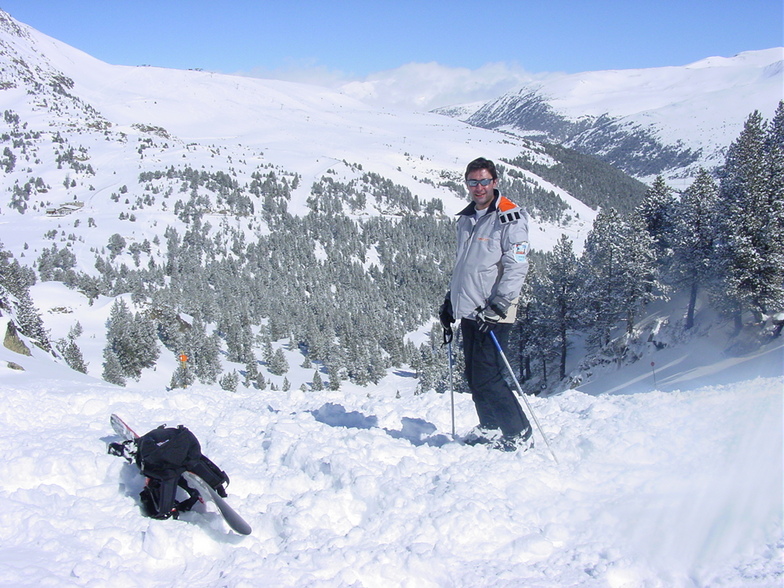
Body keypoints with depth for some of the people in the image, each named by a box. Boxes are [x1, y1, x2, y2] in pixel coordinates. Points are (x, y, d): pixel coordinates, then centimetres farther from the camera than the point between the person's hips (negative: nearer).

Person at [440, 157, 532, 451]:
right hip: (468, 312, 8)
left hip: (492, 315, -7)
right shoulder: (466, 219, 17)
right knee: (474, 378, 11)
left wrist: (497, 306, -20)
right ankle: (490, 428, 26)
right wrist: (449, 301, 21)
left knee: (487, 379, -10)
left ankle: (519, 435, 4)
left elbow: (517, 267, -14)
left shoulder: (510, 218, -7)